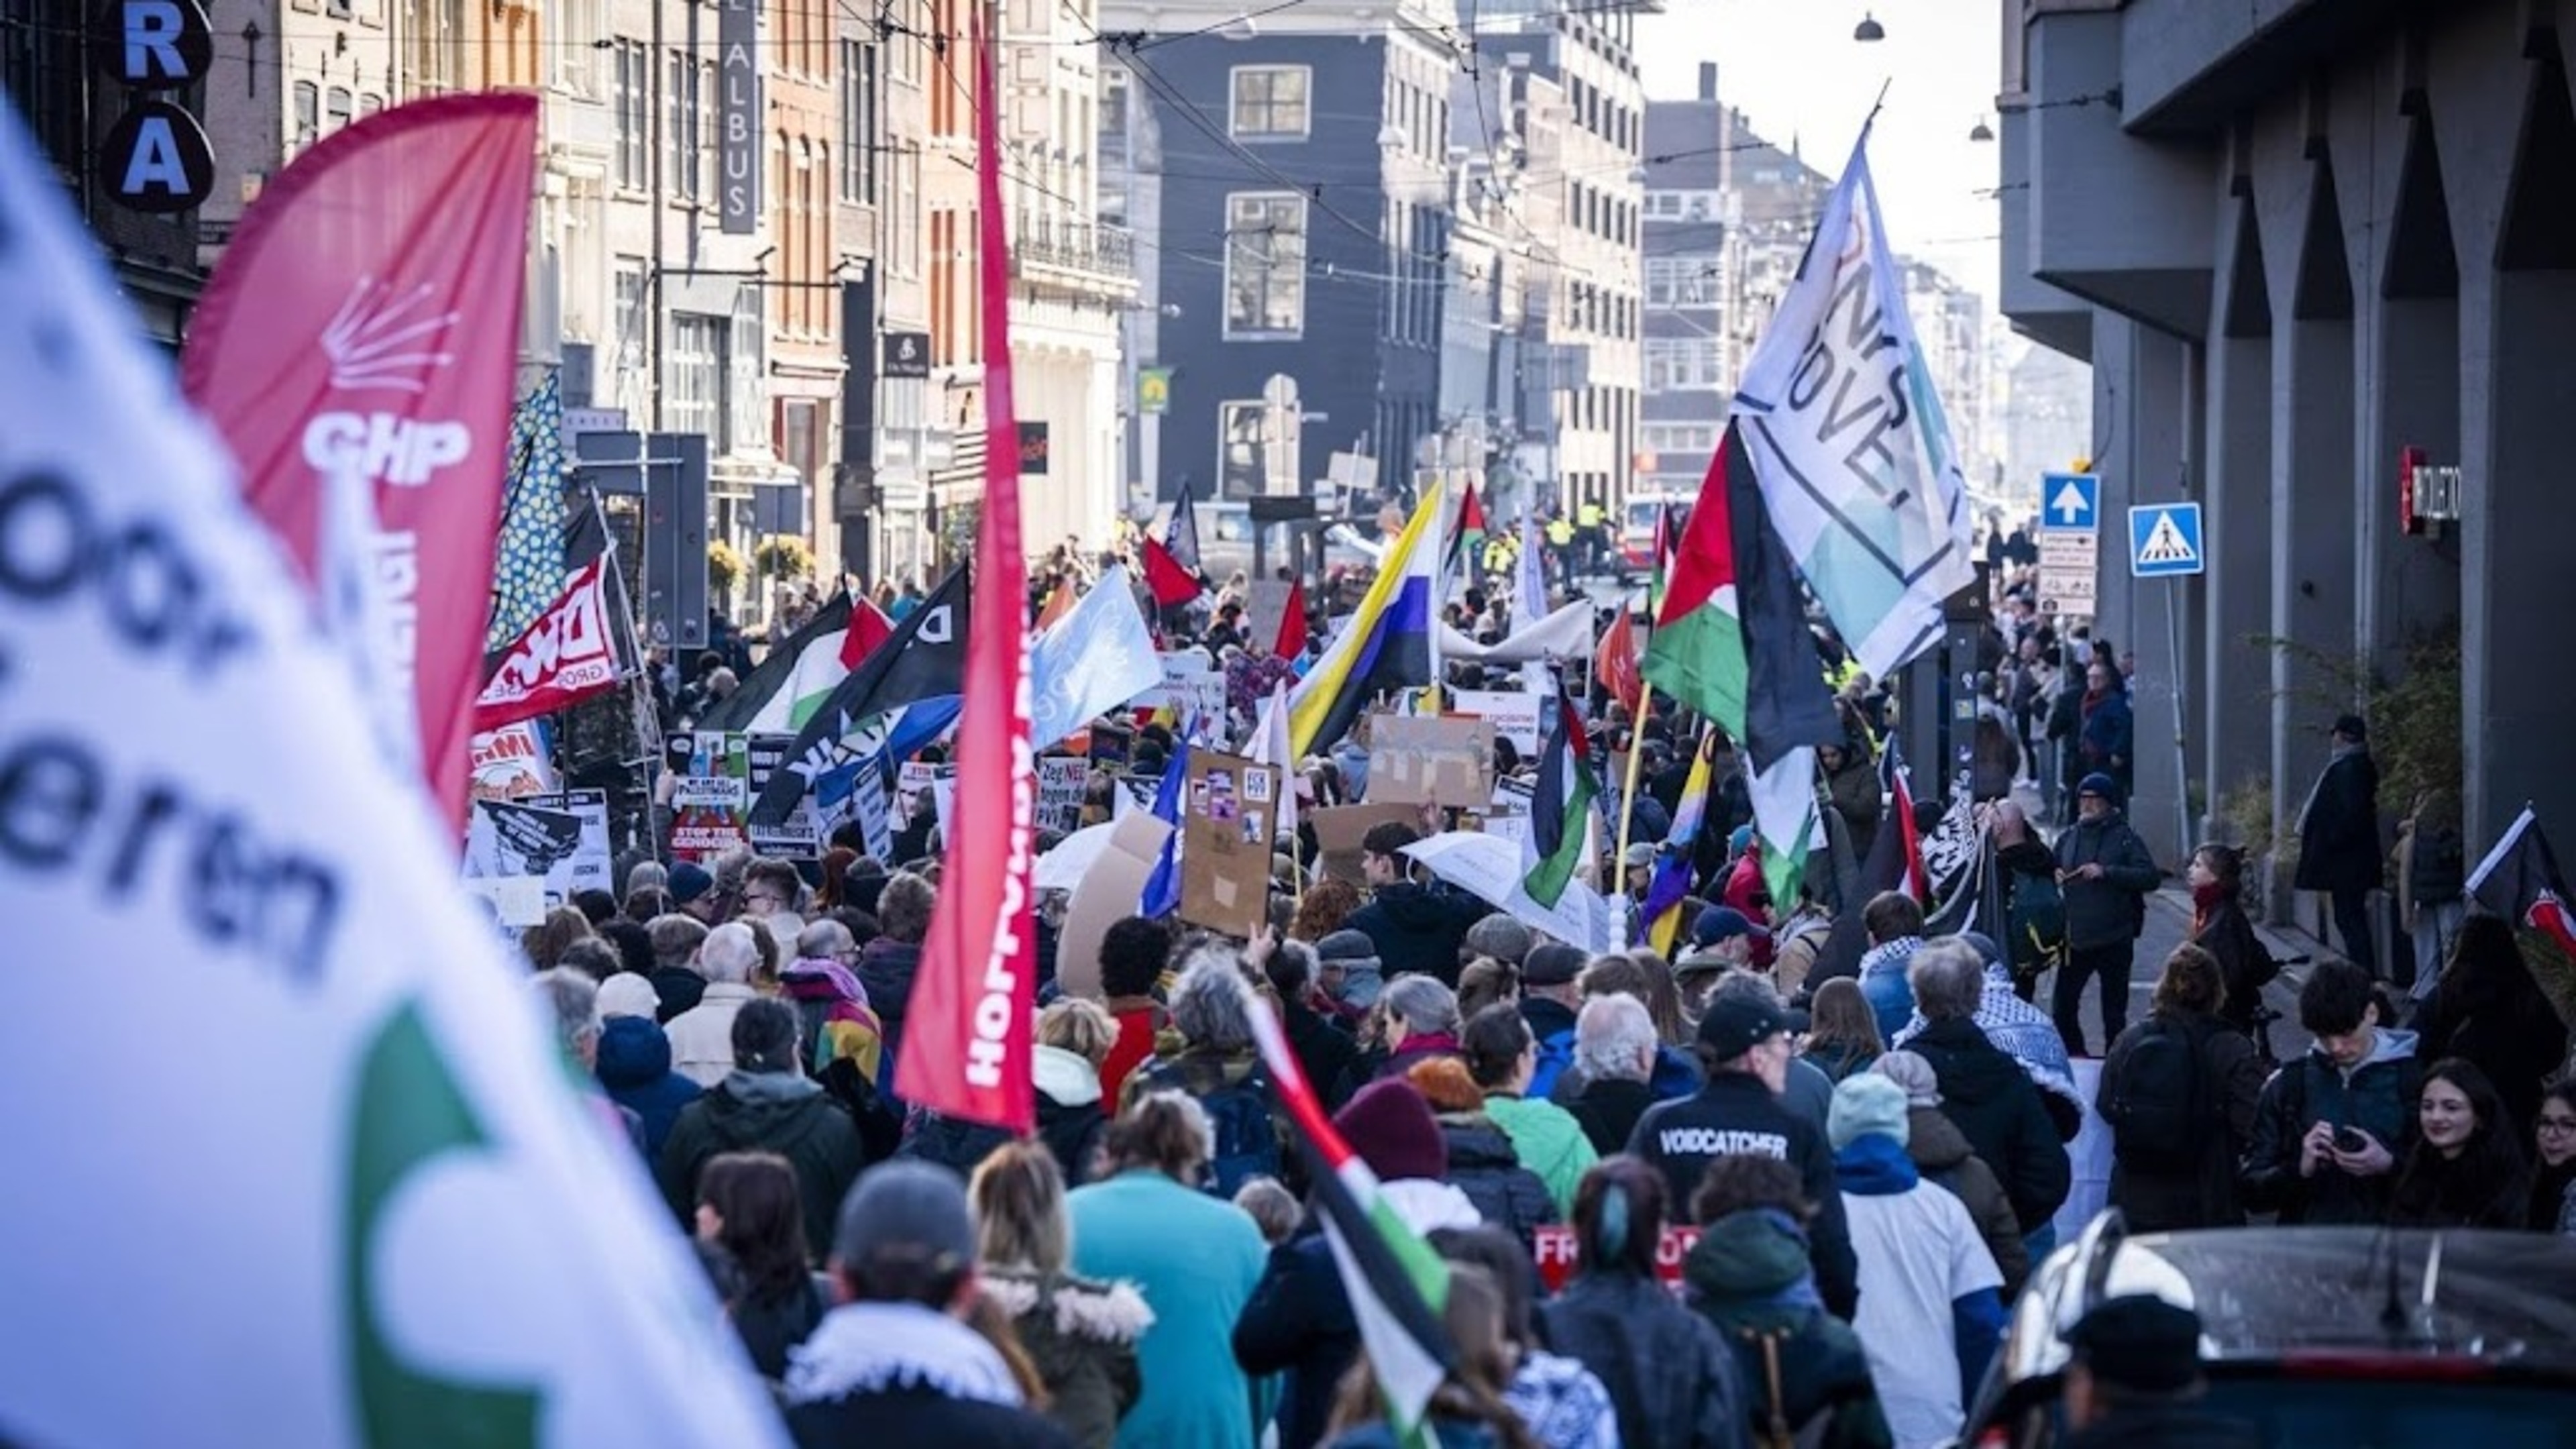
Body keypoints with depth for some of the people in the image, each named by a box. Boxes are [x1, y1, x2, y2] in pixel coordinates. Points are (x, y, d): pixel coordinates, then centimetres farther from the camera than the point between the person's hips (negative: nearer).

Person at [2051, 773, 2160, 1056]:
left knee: (2114, 1013, 5)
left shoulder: (2125, 838, -5)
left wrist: (2107, 872, -23)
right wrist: (2053, 877, -2)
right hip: (2075, 940, 4)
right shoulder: (2068, 838, 9)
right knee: (2062, 1008, 4)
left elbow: (2151, 877, -15)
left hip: (2114, 940, -4)